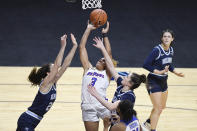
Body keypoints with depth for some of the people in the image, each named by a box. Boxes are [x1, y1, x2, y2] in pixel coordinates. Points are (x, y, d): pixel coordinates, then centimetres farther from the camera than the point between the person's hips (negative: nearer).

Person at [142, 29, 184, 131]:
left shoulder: (171, 50, 1)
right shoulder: (157, 50, -22)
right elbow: (146, 65, -25)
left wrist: (176, 72, 2)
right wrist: (159, 72, -30)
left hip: (163, 81, 8)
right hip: (154, 81, -8)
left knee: (162, 106, 23)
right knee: (157, 108, -8)